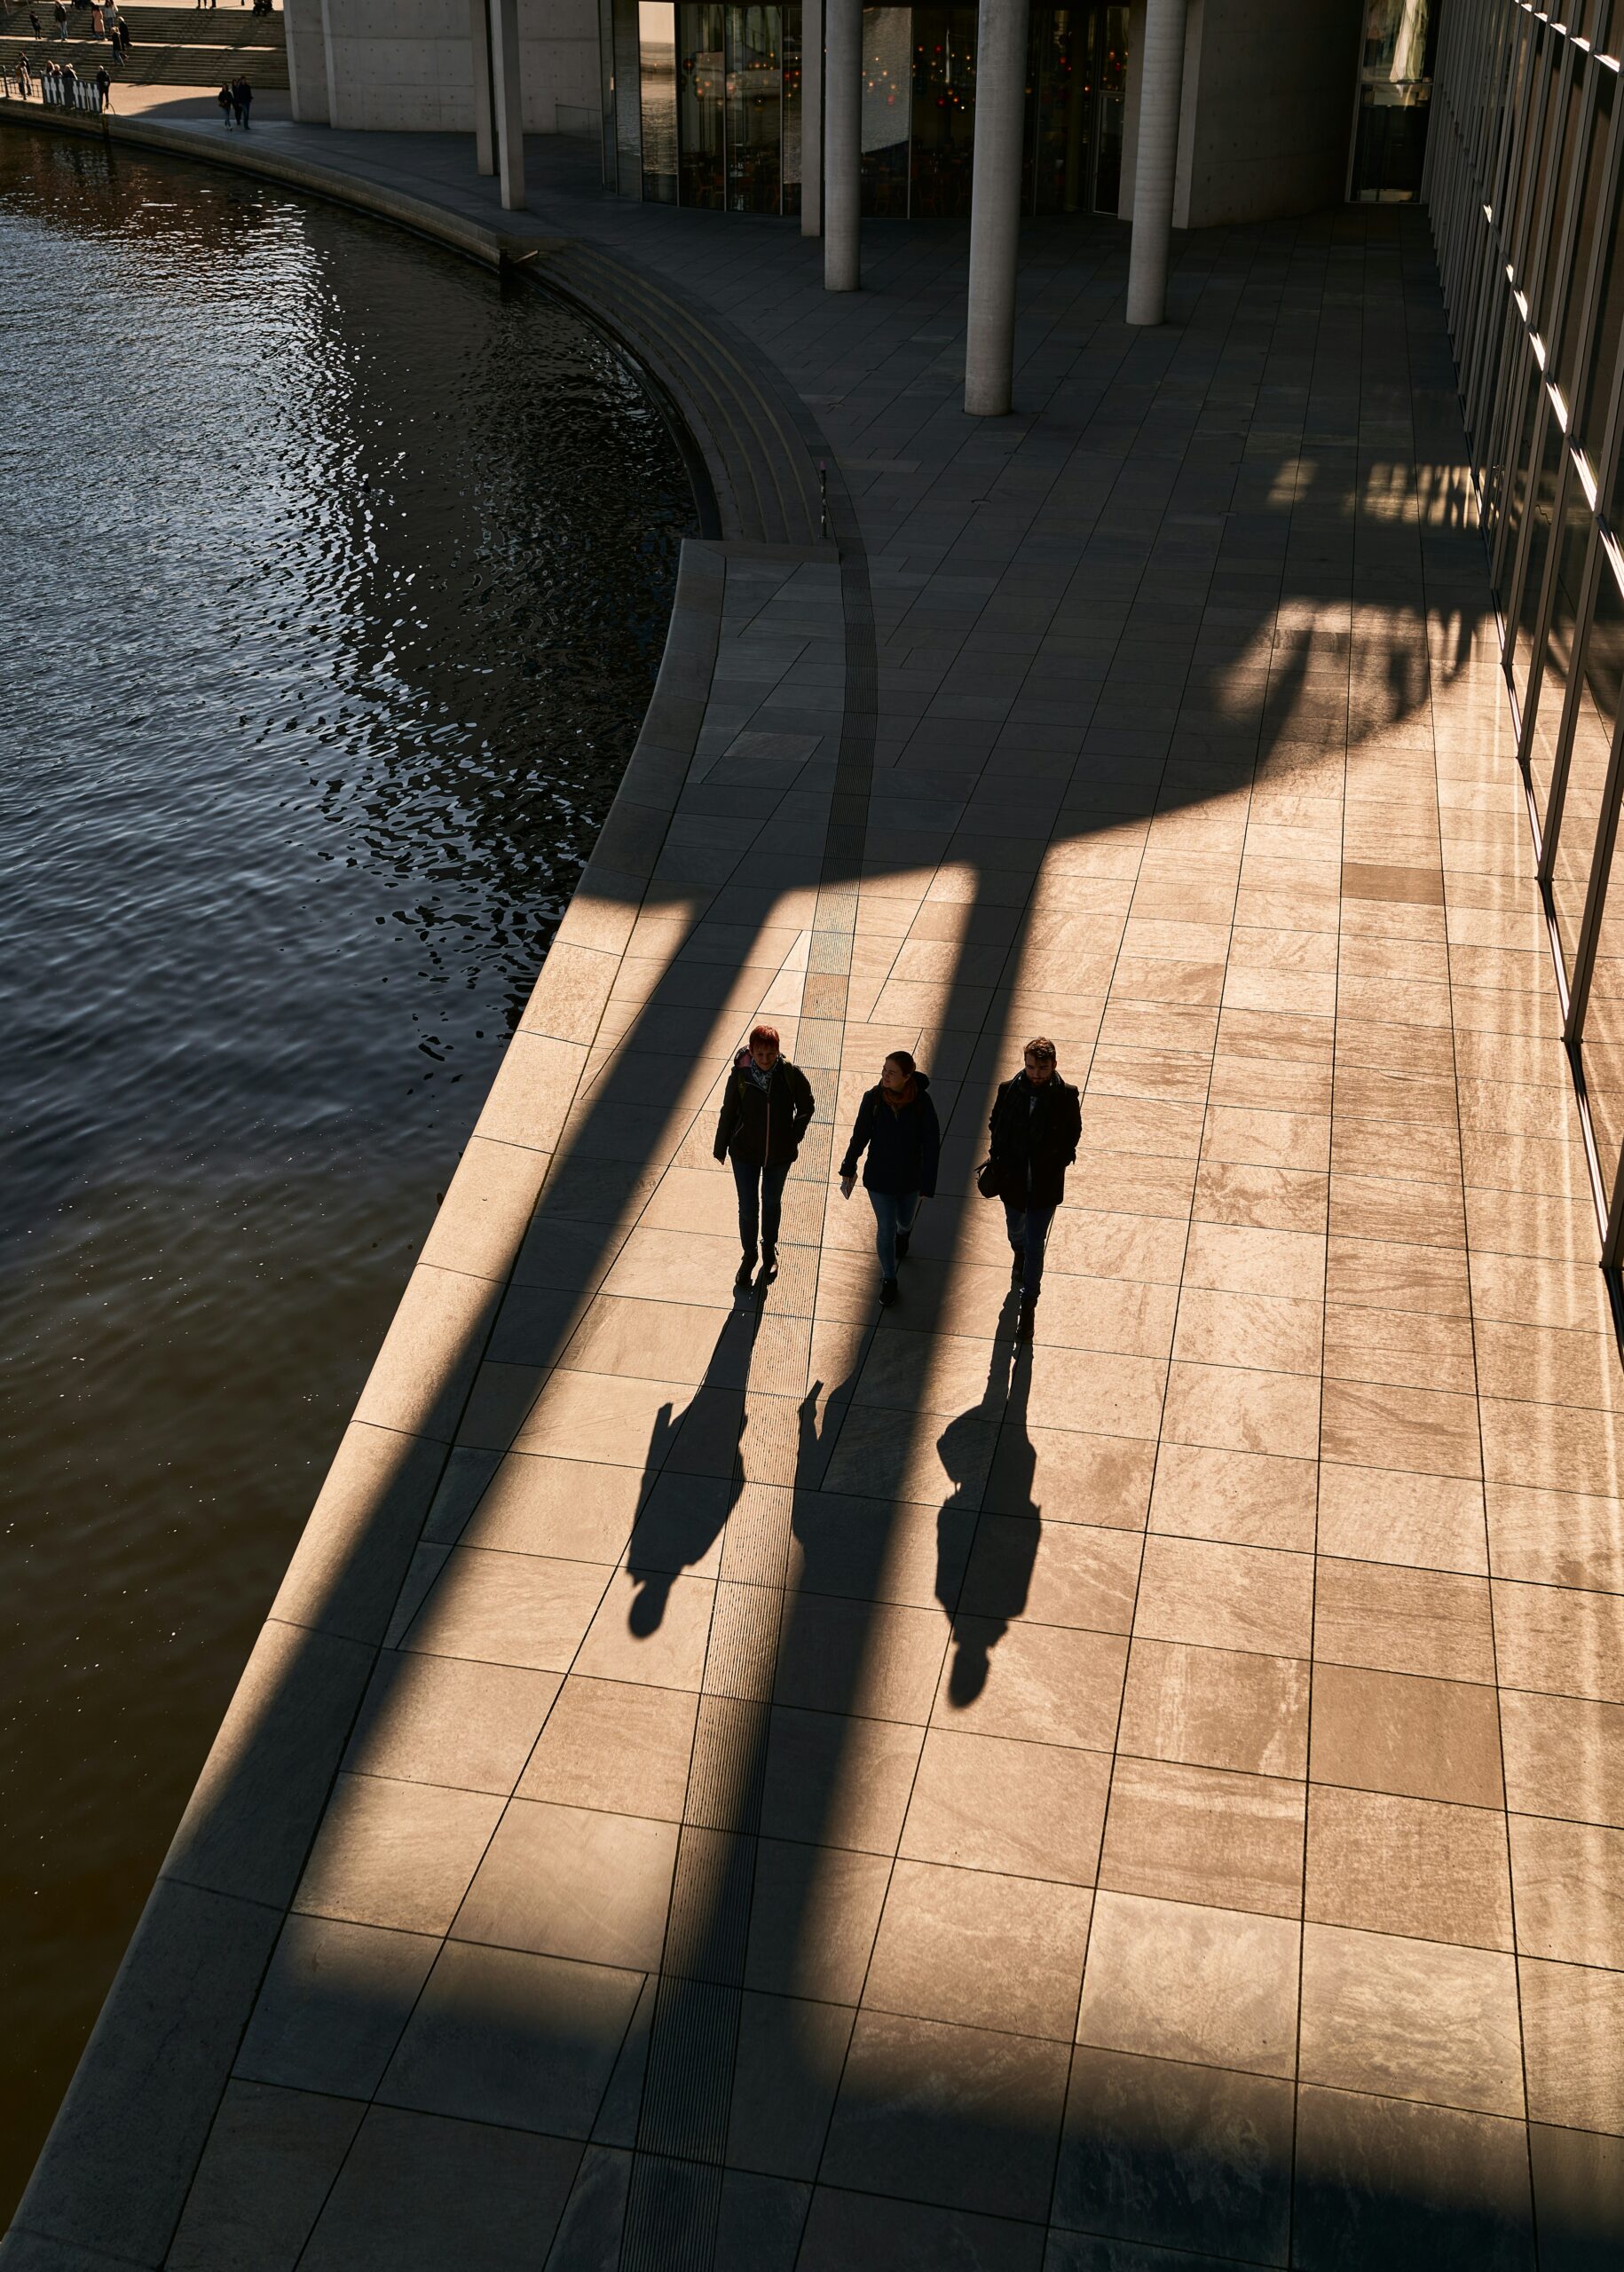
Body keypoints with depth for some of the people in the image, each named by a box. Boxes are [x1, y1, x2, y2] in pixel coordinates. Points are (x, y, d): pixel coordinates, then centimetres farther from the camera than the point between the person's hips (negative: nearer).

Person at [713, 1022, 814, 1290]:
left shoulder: (791, 1074, -19)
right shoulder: (740, 1075, -20)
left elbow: (807, 1106, 0)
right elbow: (728, 1113, -7)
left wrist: (794, 1137, -1)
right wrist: (721, 1148, 2)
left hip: (779, 1154, 1)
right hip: (745, 1153, -1)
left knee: (772, 1202, 22)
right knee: (748, 1208, 8)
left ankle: (770, 1248, 46)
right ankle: (749, 1256, 31)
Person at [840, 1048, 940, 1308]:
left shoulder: (921, 1102, -21)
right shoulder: (872, 1098, -17)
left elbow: (932, 1144, -13)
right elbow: (860, 1136, -3)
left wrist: (927, 1184, -13)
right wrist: (848, 1169, 4)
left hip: (911, 1177, 1)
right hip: (879, 1177, -1)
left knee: (905, 1222, 24)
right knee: (886, 1229, 6)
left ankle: (903, 1233, 63)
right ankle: (888, 1279, 28)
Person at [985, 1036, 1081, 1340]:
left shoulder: (1066, 1096, -16)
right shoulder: (1008, 1090, -13)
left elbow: (1073, 1134, -1)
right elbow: (995, 1127, 1)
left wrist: (1058, 1162, -8)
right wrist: (1000, 1163, -4)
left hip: (1046, 1185, -3)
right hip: (1012, 1179, 3)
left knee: (1035, 1246, 2)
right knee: (1015, 1230, 28)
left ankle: (1028, 1306, 17)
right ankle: (1019, 1257, 63)